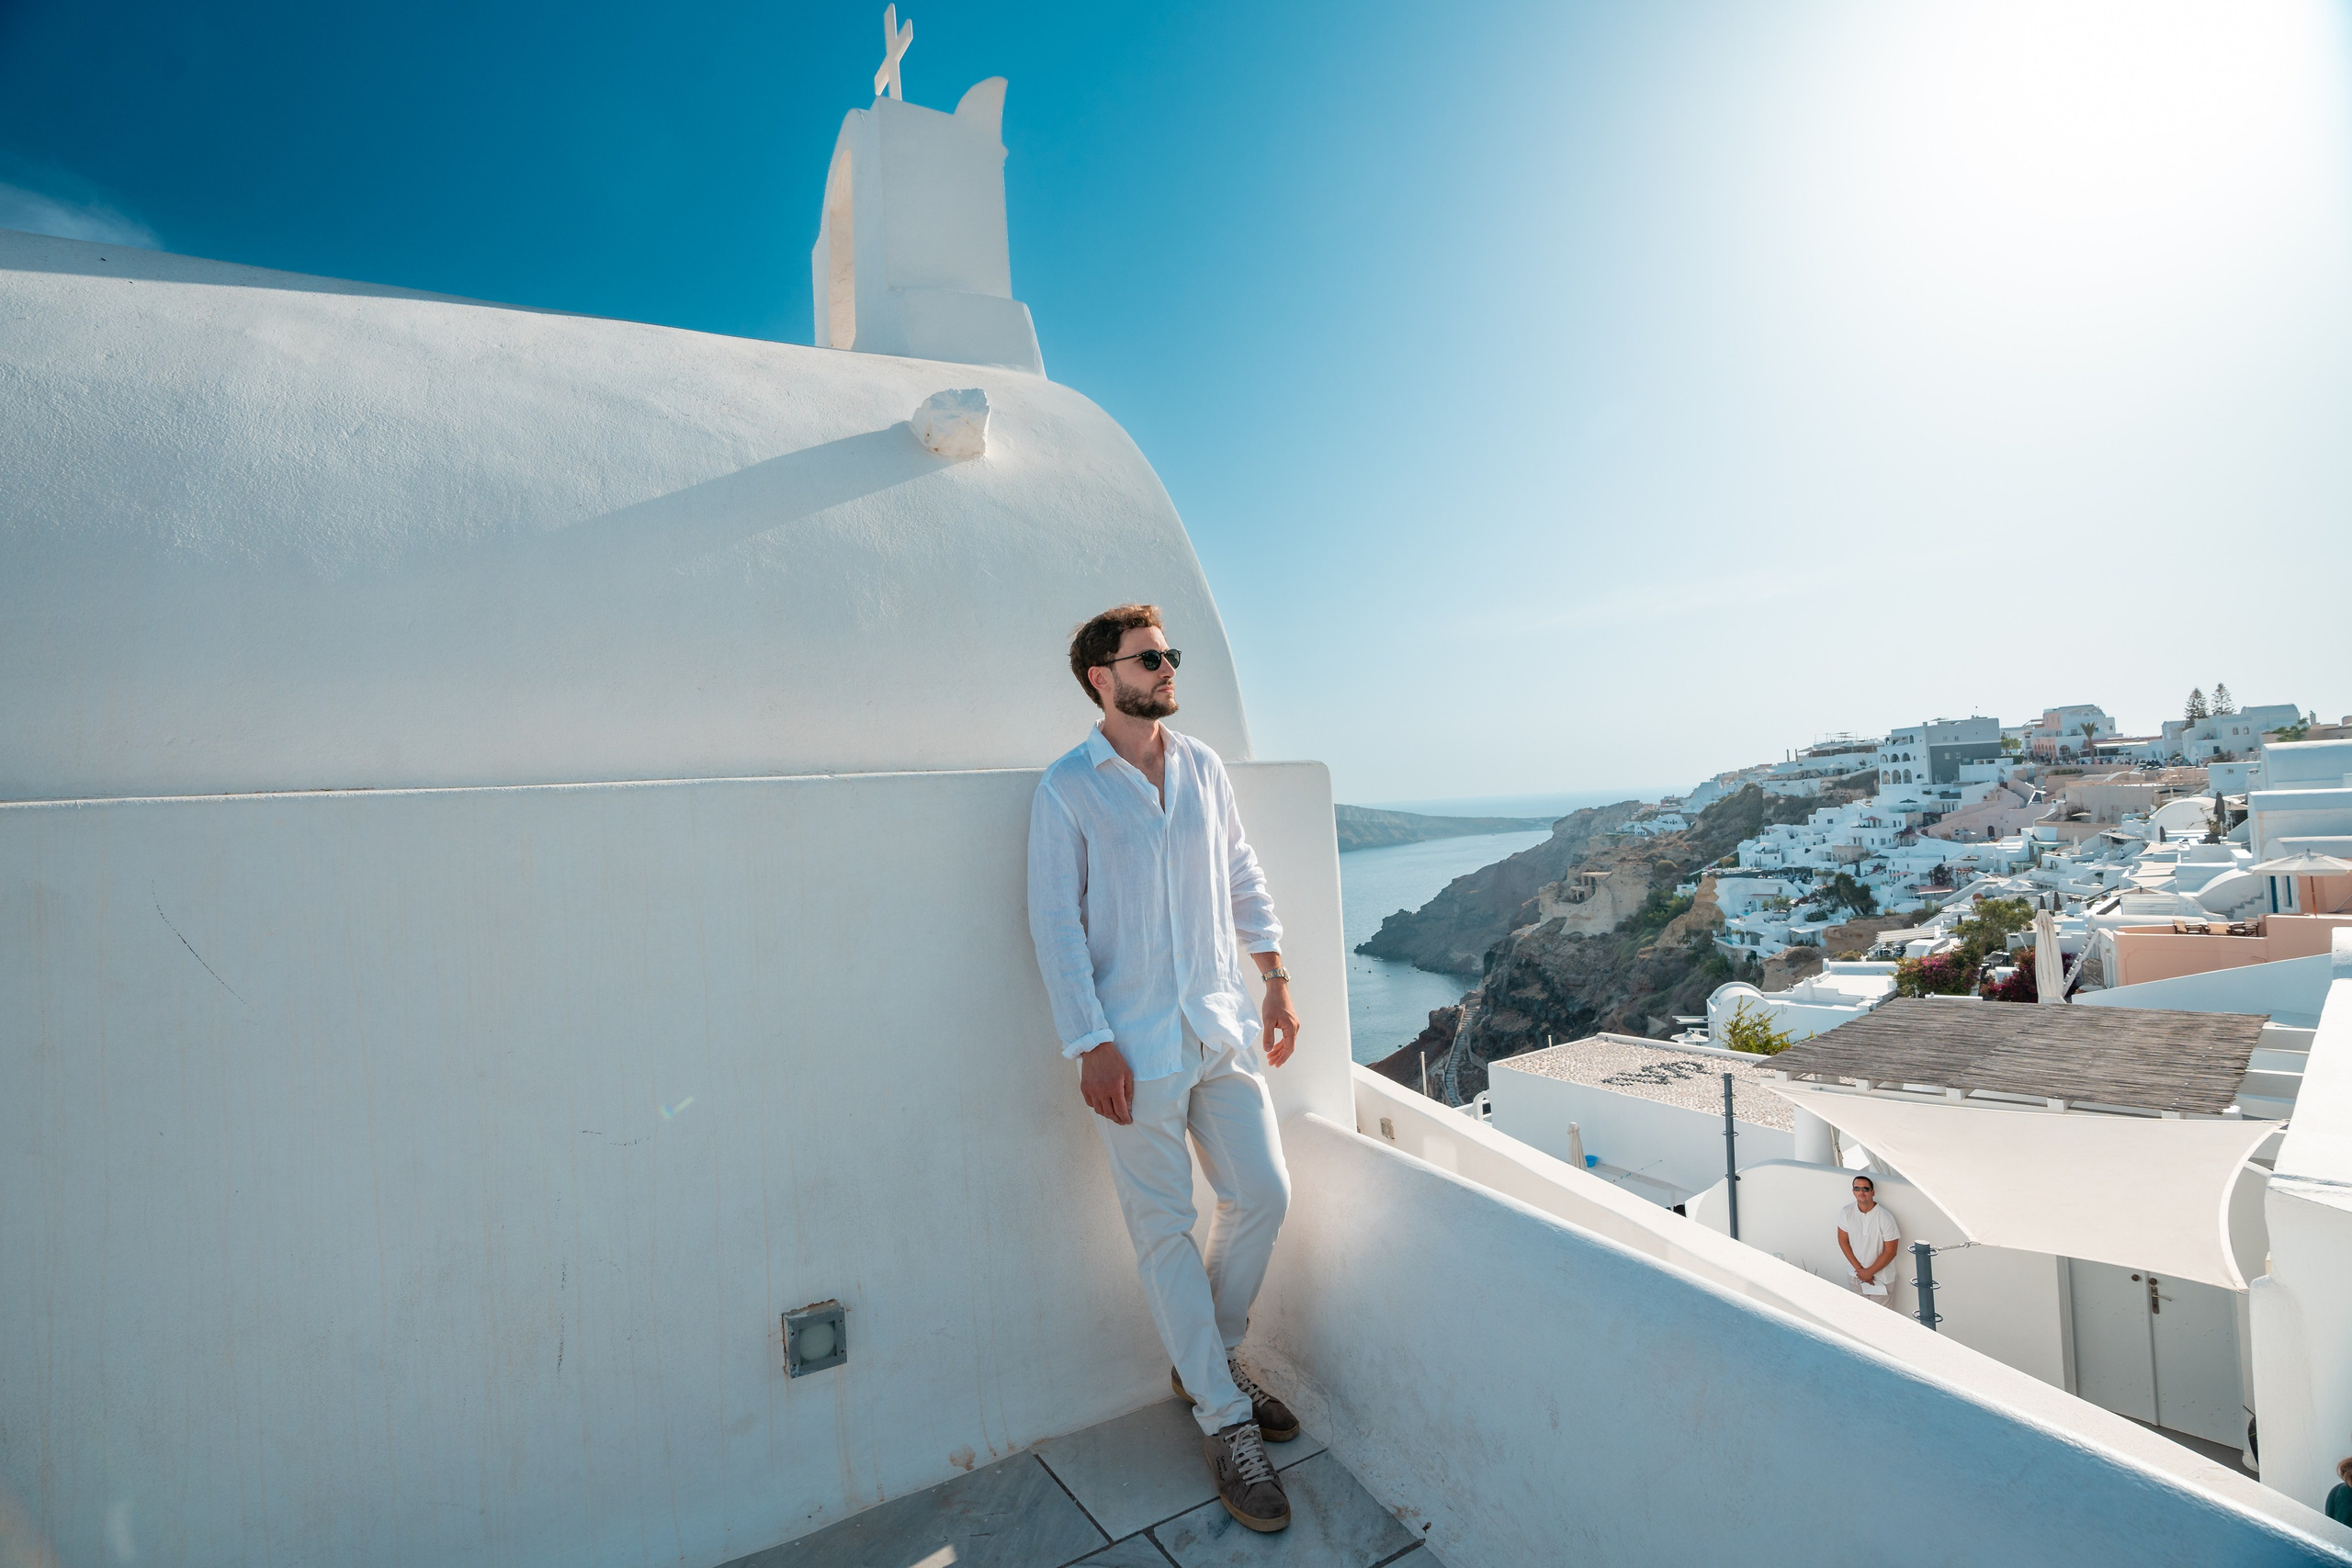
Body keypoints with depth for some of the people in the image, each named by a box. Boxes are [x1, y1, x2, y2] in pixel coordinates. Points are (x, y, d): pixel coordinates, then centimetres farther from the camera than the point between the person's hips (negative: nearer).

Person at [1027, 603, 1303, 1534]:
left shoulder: (1203, 766, 8)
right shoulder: (1066, 789, -7)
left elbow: (1242, 877, 14)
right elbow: (1056, 924, -9)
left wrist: (1275, 978, 9)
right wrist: (1090, 1043, -14)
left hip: (1221, 1026, 5)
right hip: (1136, 1046, -5)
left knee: (1264, 1195, 9)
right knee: (1165, 1230, 5)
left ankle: (1209, 1362, 35)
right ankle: (1225, 1422, 24)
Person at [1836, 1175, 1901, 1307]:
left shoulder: (1885, 1217, -20)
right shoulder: (1845, 1213, -11)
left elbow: (1890, 1251, -15)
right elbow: (1843, 1242, -4)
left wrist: (1869, 1272, -13)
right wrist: (1859, 1269, -11)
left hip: (1881, 1277, -3)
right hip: (1855, 1274, 3)